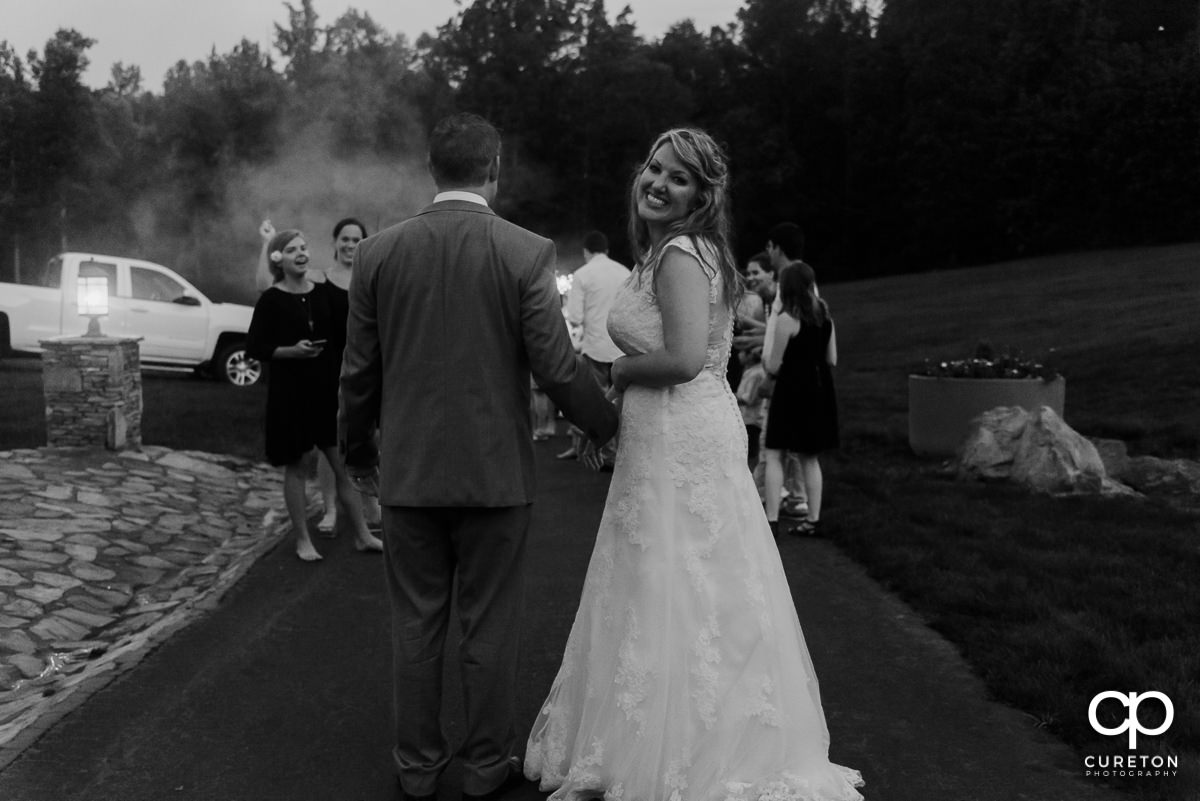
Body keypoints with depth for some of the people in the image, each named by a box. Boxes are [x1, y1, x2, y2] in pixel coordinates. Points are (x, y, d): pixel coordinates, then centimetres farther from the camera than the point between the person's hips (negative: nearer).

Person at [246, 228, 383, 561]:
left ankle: (362, 535, 13)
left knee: (343, 464, 4)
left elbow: (341, 336, 11)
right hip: (288, 390, -3)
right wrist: (292, 351, -20)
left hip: (326, 387, 3)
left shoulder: (324, 293, 5)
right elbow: (254, 346, -6)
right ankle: (302, 540, 18)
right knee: (295, 466, 6)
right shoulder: (271, 299, -5)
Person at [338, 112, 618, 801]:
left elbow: (359, 371, 3)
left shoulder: (378, 252, -2)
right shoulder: (527, 253, -10)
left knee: (416, 625, 14)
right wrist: (608, 425, 7)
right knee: (491, 628, 11)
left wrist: (358, 451, 19)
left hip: (408, 470, 3)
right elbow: (557, 368, -11)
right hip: (495, 470, -2)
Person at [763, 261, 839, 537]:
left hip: (792, 389, -7)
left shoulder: (787, 319, -13)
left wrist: (766, 353, 9)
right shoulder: (824, 314, 6)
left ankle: (770, 519, -6)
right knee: (810, 457, 14)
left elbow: (773, 367, -11)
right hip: (819, 389, 7)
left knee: (774, 455, -1)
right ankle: (813, 519, 17)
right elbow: (832, 359, 11)